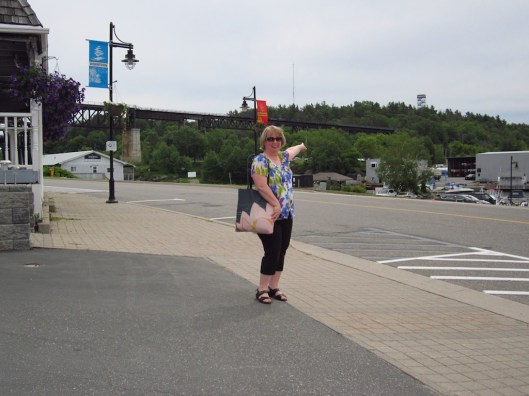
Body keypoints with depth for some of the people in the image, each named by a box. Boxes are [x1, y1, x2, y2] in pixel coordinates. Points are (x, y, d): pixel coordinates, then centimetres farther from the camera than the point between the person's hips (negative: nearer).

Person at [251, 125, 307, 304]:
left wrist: (301, 146, 56)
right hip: (270, 215, -8)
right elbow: (262, 186, -22)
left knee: (281, 251, 9)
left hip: (287, 215, 8)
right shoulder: (260, 161, -12)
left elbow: (292, 150, 37)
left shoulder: (283, 157, 13)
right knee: (272, 252, -8)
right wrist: (276, 205, -26)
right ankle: (262, 289, 4)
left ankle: (274, 287, 18)